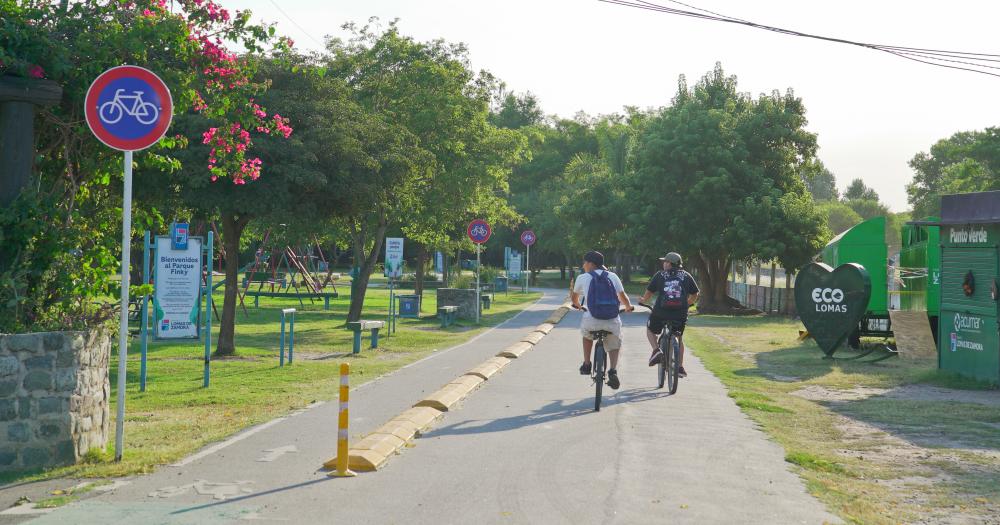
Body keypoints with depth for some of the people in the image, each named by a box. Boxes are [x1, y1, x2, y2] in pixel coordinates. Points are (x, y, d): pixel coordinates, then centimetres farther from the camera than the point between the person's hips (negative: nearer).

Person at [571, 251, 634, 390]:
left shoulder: (582, 277, 9)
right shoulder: (612, 276, 12)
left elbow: (574, 297, 25)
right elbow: (623, 297, 13)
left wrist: (577, 305, 48)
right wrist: (629, 307, 35)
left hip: (591, 321, -1)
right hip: (612, 322, 1)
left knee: (587, 335, 33)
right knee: (614, 345, 23)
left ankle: (586, 365, 30)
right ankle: (613, 370, -1)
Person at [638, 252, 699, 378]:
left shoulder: (660, 275, 4)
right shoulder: (686, 276, 10)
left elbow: (648, 293, 5)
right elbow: (694, 295, 15)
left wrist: (643, 300, 26)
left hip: (661, 312, -2)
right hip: (680, 314, 2)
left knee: (650, 330, 24)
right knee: (679, 338, 23)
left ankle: (656, 350, -1)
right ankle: (680, 367, 19)